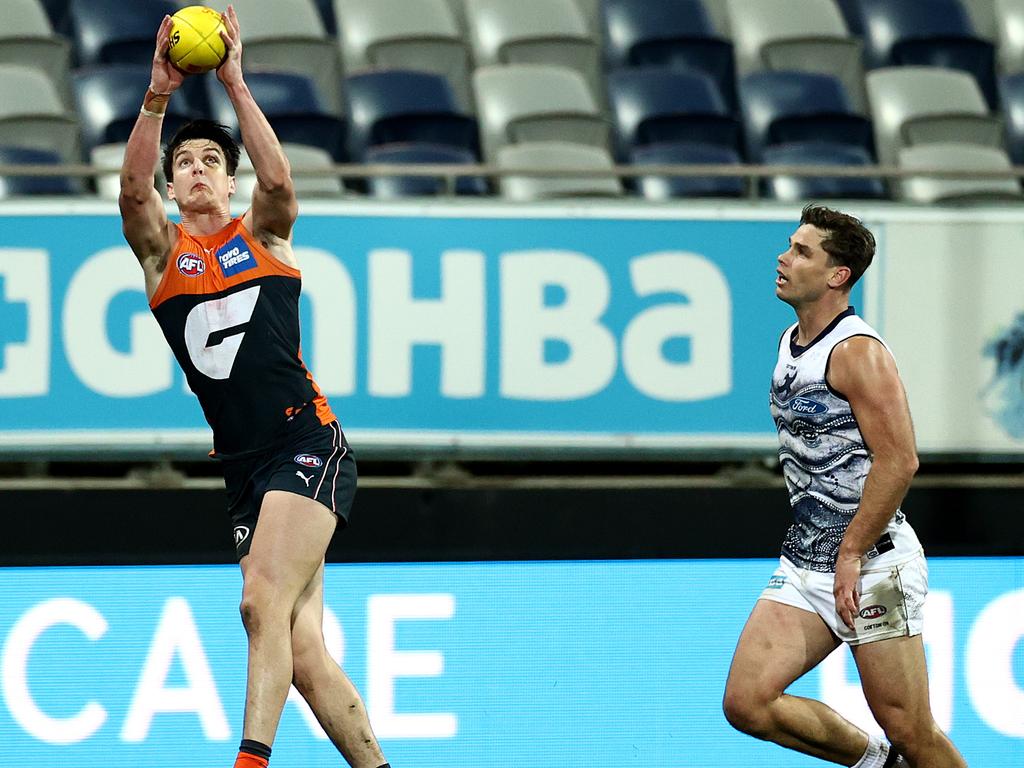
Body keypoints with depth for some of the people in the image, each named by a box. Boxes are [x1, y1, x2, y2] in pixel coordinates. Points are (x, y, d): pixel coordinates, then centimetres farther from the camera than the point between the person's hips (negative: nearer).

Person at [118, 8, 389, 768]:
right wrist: (158, 97, -21)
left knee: (265, 601, -23)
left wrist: (235, 85, -20)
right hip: (241, 464, 4)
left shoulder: (263, 235, 7)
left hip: (307, 441, -4)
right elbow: (133, 187, -8)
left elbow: (278, 178, -14)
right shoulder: (162, 250, 11)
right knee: (302, 653, 1)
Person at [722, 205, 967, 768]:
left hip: (874, 564, -8)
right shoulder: (789, 343, 14)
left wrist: (851, 556, -20)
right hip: (803, 567, 8)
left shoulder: (858, 352, -13)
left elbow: (899, 462, -21)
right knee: (746, 702, -7)